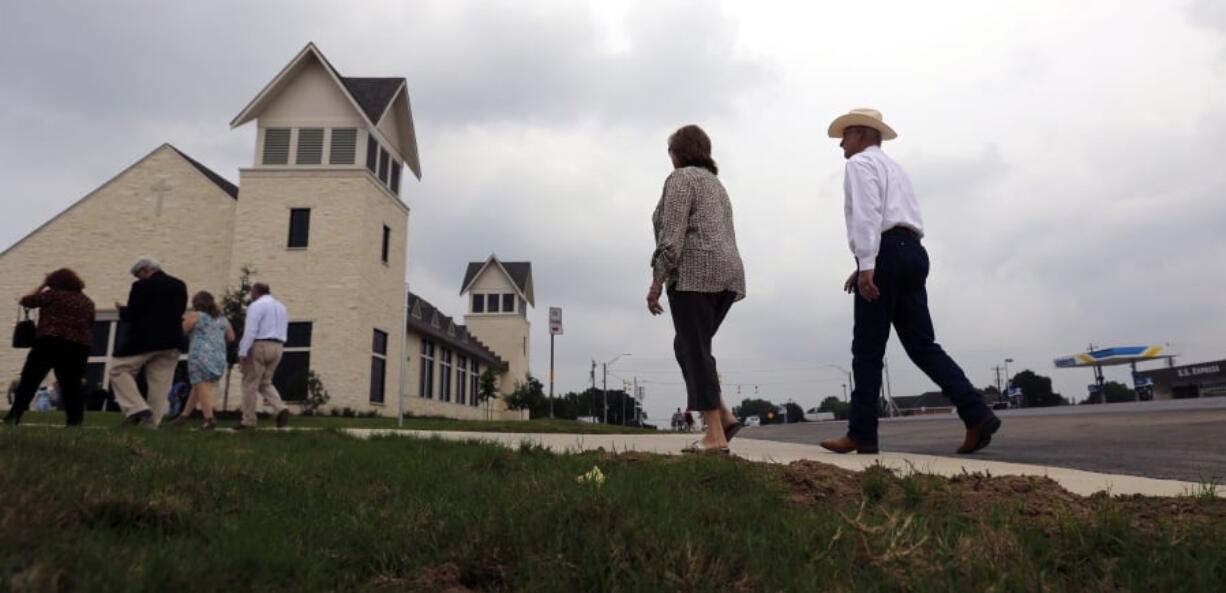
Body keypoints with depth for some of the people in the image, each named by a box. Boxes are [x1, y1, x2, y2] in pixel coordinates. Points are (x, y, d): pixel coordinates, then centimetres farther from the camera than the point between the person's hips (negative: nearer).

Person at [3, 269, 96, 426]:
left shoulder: (53, 294, 0)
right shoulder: (87, 302, 16)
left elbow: (26, 301, 8)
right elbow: (90, 328, 16)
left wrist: (42, 286, 19)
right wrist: (85, 346, 20)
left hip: (51, 342, -4)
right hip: (79, 347, 4)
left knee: (29, 379, 4)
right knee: (71, 383, 4)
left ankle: (15, 414, 1)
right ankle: (75, 419, -5)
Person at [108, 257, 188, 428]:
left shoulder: (142, 286, -9)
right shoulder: (180, 286, 10)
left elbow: (131, 316, -10)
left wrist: (121, 310, 9)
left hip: (144, 339, -6)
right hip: (171, 341, 6)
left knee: (118, 369, 8)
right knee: (160, 383, 6)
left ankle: (137, 409, -6)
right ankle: (152, 422, 6)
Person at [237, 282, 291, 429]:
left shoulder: (256, 306, -7)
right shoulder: (281, 307, 18)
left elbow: (250, 331, -16)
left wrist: (242, 353, -17)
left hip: (260, 346, -7)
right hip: (277, 347, 7)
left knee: (250, 384, 3)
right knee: (265, 383, 15)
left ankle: (248, 421, 6)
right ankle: (281, 409, -8)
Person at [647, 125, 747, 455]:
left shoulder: (681, 179, -1)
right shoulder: (716, 185, 26)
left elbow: (672, 235, -14)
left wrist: (656, 282, -14)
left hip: (694, 274, -9)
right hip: (726, 277, 9)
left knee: (696, 353, -7)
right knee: (688, 348, 15)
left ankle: (715, 436, -9)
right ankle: (724, 417, 3)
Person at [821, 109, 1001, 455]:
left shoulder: (860, 163, 2)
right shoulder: (894, 168, 31)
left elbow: (867, 215, -14)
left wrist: (866, 265, -22)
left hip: (887, 254, -9)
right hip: (912, 252, 9)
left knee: (868, 348, -4)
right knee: (922, 345, 5)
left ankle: (861, 434, 0)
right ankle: (977, 414, -8)